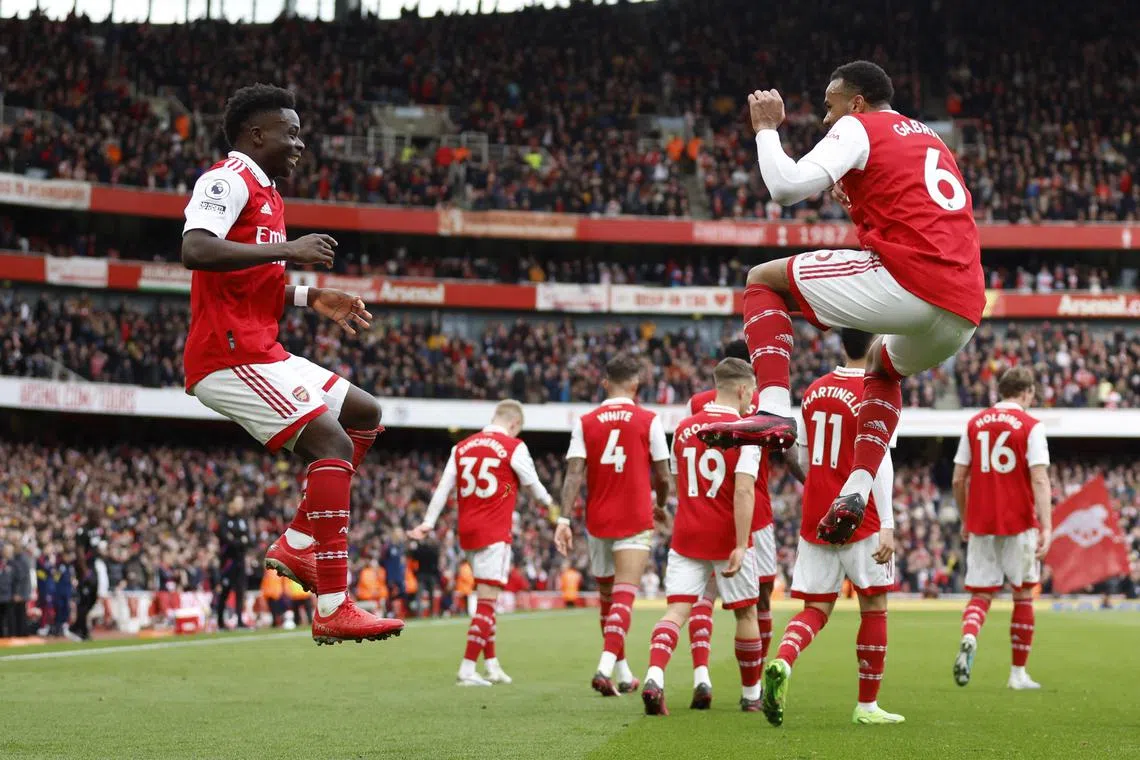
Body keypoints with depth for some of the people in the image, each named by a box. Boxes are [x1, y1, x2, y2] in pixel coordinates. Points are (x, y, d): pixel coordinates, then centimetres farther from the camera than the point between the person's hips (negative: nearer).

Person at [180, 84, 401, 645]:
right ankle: (333, 610, -22)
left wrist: (311, 298, 18)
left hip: (260, 351, 11)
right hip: (230, 355, -11)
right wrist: (287, 249, -25)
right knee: (331, 443, -18)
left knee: (365, 415, 17)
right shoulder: (229, 179, -9)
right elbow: (195, 250, -27)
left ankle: (298, 544, 10)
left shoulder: (266, 194, 22)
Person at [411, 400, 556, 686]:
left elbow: (443, 488, 7)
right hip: (494, 533, -6)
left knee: (485, 598, 17)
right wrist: (548, 501, 28)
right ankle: (467, 669, -10)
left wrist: (428, 523, 9)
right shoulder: (514, 448, -4)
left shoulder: (461, 447, 10)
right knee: (487, 601, -5)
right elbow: (532, 484, 8)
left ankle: (492, 664, 20)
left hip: (467, 532, 6)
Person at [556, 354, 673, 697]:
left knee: (607, 598, 16)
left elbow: (574, 473, -7)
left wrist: (564, 519, -10)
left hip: (597, 523, 3)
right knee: (623, 596, -9)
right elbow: (662, 476, 0)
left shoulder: (585, 423, 3)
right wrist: (660, 506, 19)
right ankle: (605, 667, -28)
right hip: (635, 522, -3)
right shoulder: (648, 421, -2)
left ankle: (623, 675, 26)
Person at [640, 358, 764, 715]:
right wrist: (741, 545, -20)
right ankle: (751, 694, 24)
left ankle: (654, 676, -28)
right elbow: (743, 490, -19)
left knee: (677, 610, -3)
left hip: (686, 536, 4)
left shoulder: (684, 428, 8)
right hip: (726, 538, -3)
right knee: (746, 613, 13)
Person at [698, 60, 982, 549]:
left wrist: (766, 129, 11)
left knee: (764, 280, 9)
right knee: (884, 366, 38)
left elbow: (787, 187, -6)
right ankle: (856, 490, 21)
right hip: (965, 310, 8)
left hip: (906, 280, -8)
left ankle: (773, 411, -8)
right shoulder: (929, 140, 31)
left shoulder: (858, 127, 8)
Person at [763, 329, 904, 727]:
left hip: (815, 518, 5)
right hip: (860, 519, -5)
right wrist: (887, 525, -20)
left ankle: (782, 662, -23)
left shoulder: (814, 391, 9)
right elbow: (877, 461, -18)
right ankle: (867, 706, 12)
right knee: (874, 608, 8)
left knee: (816, 609, 6)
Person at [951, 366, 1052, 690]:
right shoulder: (1030, 426, -3)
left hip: (980, 524, 3)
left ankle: (968, 638, -25)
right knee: (1023, 595, 11)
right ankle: (1018, 673, 13)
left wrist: (965, 521, 19)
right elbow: (1040, 480, -13)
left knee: (981, 594, 7)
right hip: (1019, 523, -3)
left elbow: (958, 480, 7)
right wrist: (1046, 528, -16)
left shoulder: (974, 423, 7)